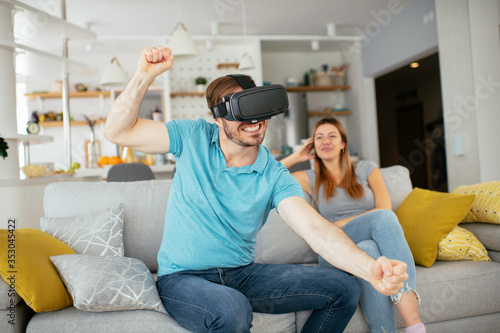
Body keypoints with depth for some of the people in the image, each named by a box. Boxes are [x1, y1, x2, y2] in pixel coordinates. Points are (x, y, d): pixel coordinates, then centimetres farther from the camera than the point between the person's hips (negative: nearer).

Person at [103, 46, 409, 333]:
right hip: (183, 279, -2)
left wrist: (370, 268, -38)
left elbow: (315, 228, -20)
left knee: (344, 288, -7)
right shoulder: (194, 139, -5)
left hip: (243, 274, 3)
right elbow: (118, 131, -5)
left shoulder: (275, 176, -6)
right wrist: (145, 76, -19)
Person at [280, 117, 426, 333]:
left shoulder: (366, 169, 16)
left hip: (372, 247, 1)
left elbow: (385, 207, 1)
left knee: (368, 249, -37)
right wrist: (296, 157, 15)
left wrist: (341, 224, -6)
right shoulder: (311, 179, 16)